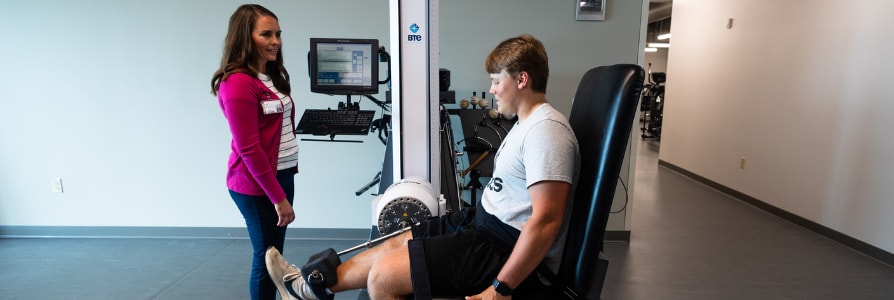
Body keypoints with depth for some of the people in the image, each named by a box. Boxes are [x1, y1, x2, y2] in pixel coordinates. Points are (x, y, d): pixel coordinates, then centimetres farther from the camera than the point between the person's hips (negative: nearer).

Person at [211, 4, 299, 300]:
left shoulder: (273, 77, 11)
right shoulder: (238, 83, -16)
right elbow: (248, 148, -19)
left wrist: (284, 186, 7)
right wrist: (278, 197, -17)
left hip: (282, 175, 8)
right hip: (256, 184, -8)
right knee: (267, 258, 5)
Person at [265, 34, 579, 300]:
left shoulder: (545, 130, -24)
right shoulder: (527, 122, 11)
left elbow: (546, 221, -30)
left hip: (507, 249, -10)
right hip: (487, 223, 10)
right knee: (394, 245, 15)